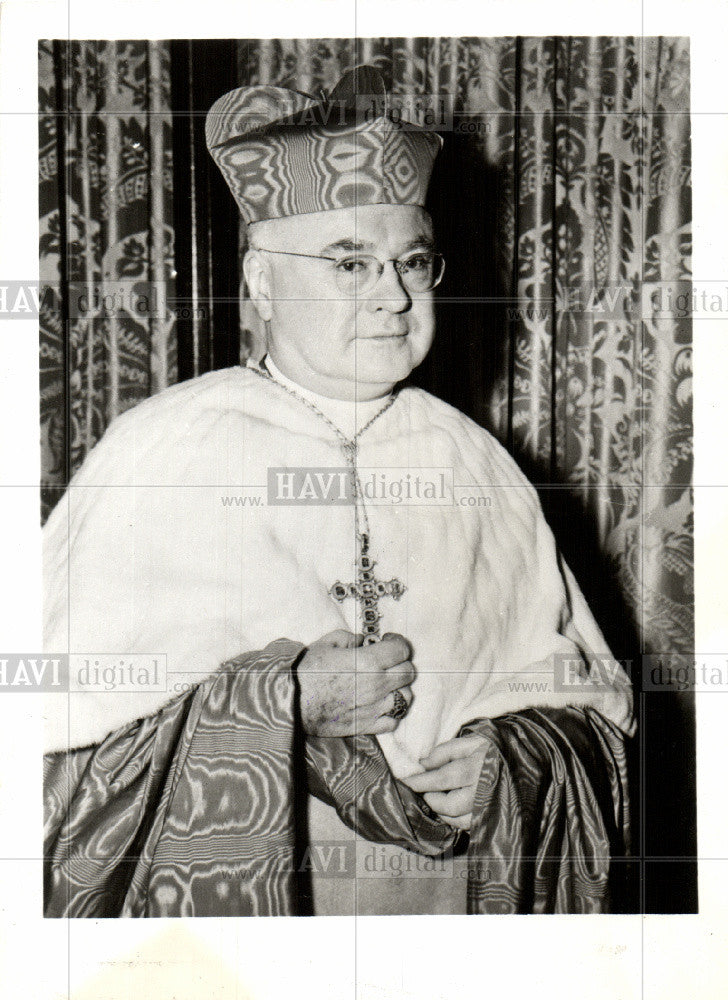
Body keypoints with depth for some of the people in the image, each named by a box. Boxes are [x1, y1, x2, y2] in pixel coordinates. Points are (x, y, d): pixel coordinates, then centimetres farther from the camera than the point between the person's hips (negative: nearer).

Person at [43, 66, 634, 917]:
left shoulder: (471, 464, -1)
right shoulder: (153, 456, -11)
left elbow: (580, 700, 4)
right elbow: (65, 725, -12)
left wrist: (509, 762, -15)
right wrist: (285, 703, -19)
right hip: (225, 901, -2)